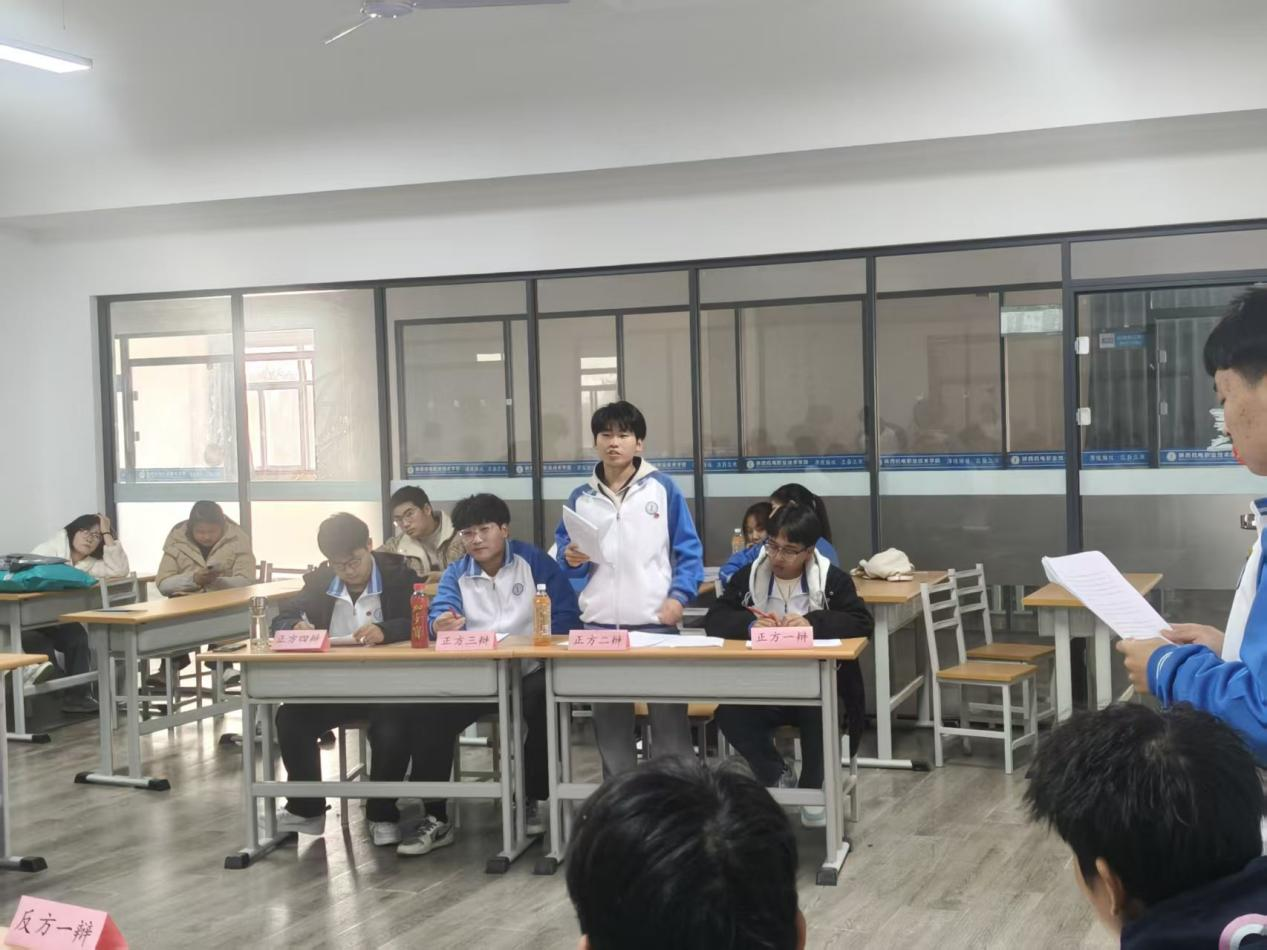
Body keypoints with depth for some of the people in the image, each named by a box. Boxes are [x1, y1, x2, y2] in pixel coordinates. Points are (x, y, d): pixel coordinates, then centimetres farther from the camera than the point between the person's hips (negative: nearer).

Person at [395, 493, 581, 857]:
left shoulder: (534, 561, 1)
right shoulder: (456, 573, 12)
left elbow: (565, 615, -8)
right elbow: (440, 612, -8)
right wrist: (443, 625, -34)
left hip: (528, 672, -3)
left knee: (547, 701, -35)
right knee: (429, 713, -23)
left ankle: (530, 801, -11)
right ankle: (436, 819, -13)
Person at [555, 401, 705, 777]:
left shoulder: (662, 488, 2)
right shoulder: (581, 498, 10)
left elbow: (688, 550, 2)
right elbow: (565, 558, 13)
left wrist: (679, 595, -10)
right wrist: (572, 560, -9)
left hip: (656, 623, -3)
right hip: (600, 625, 3)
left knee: (670, 720, -1)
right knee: (609, 724, 9)